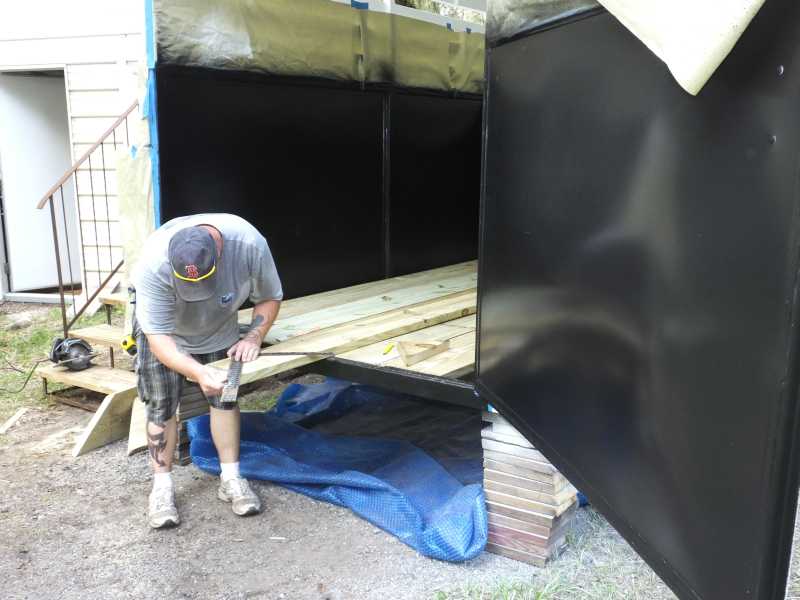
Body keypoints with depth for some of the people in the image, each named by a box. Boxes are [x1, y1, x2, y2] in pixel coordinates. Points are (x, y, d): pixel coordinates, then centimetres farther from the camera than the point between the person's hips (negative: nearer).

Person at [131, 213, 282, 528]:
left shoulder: (249, 243, -36)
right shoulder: (153, 264, -42)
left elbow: (270, 298, -16)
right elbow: (159, 337, -37)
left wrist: (254, 337, -31)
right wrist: (198, 372, -51)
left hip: (219, 327, 2)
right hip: (163, 329, -2)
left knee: (224, 395, 3)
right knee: (161, 405, -4)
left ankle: (230, 477, 13)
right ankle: (162, 486, 10)